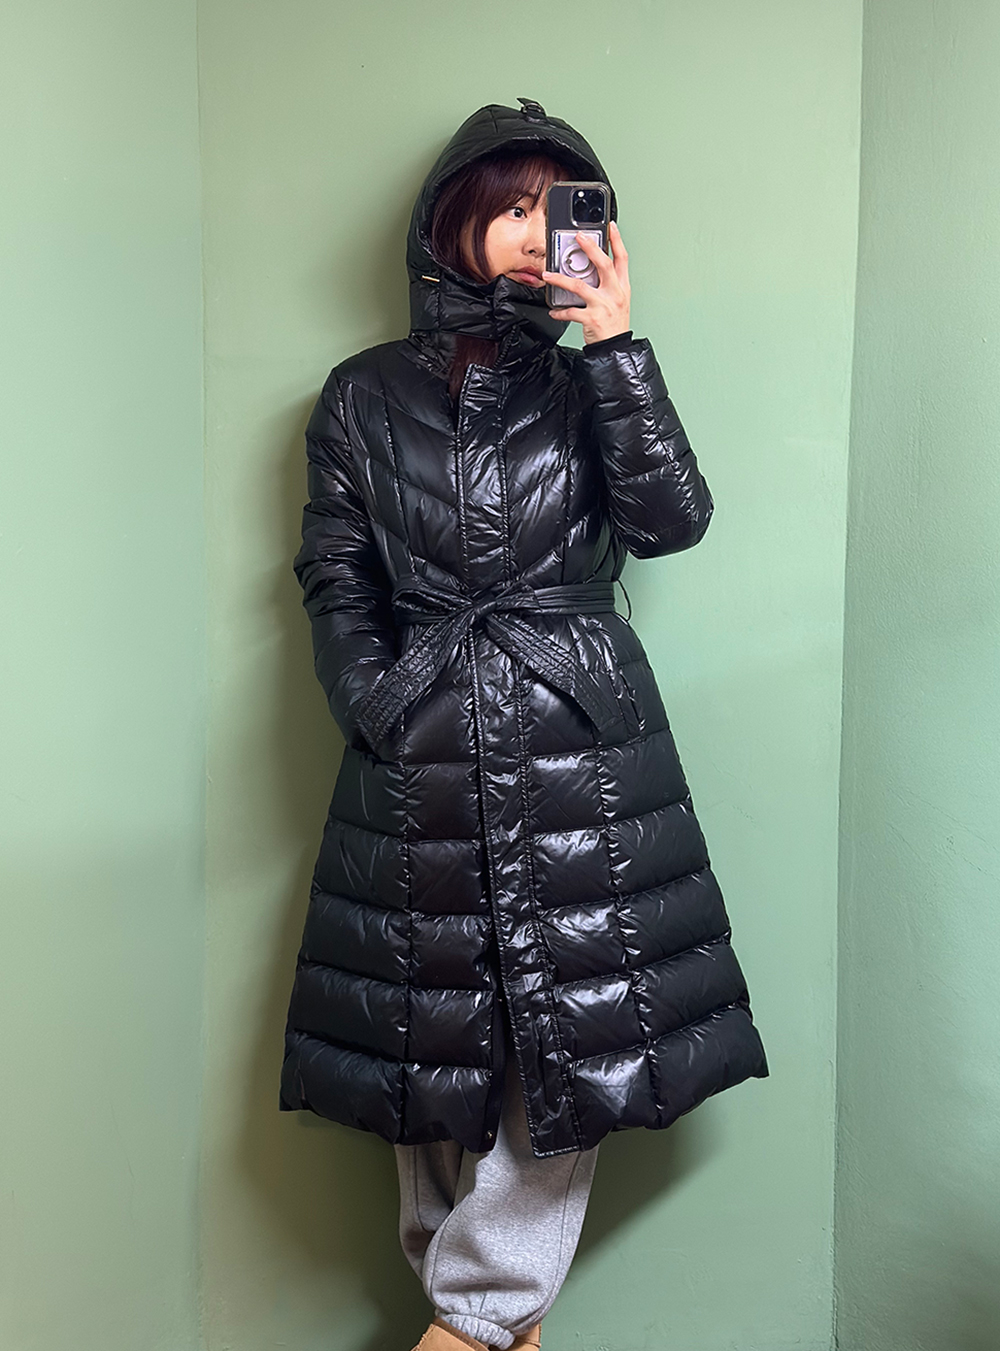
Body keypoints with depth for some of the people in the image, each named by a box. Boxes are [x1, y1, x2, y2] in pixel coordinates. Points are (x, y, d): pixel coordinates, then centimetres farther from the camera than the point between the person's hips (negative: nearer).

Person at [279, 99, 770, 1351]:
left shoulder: (590, 382, 10)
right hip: (421, 754, 0)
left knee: (579, 1029, -1)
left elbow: (672, 519, -7)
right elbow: (333, 581, 8)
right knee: (436, 1035, 6)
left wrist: (613, 342, -11)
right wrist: (382, 714, -4)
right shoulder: (365, 395, 9)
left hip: (582, 739, 0)